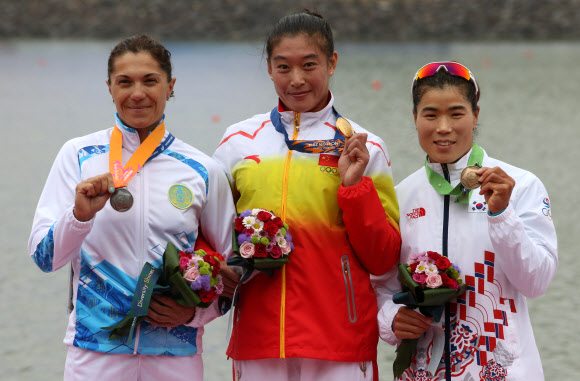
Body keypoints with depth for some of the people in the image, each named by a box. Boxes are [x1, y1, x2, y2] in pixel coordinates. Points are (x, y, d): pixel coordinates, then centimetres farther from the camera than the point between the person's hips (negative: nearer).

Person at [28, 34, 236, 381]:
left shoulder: (203, 171, 2)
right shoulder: (79, 155, 1)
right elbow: (43, 256, -4)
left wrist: (195, 312, -6)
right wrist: (80, 216, -21)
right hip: (95, 349, -1)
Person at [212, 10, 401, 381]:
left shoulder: (364, 148, 4)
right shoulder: (237, 142, 9)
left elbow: (383, 260, 2)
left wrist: (355, 187, -9)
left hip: (341, 342, -1)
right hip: (258, 337, 2)